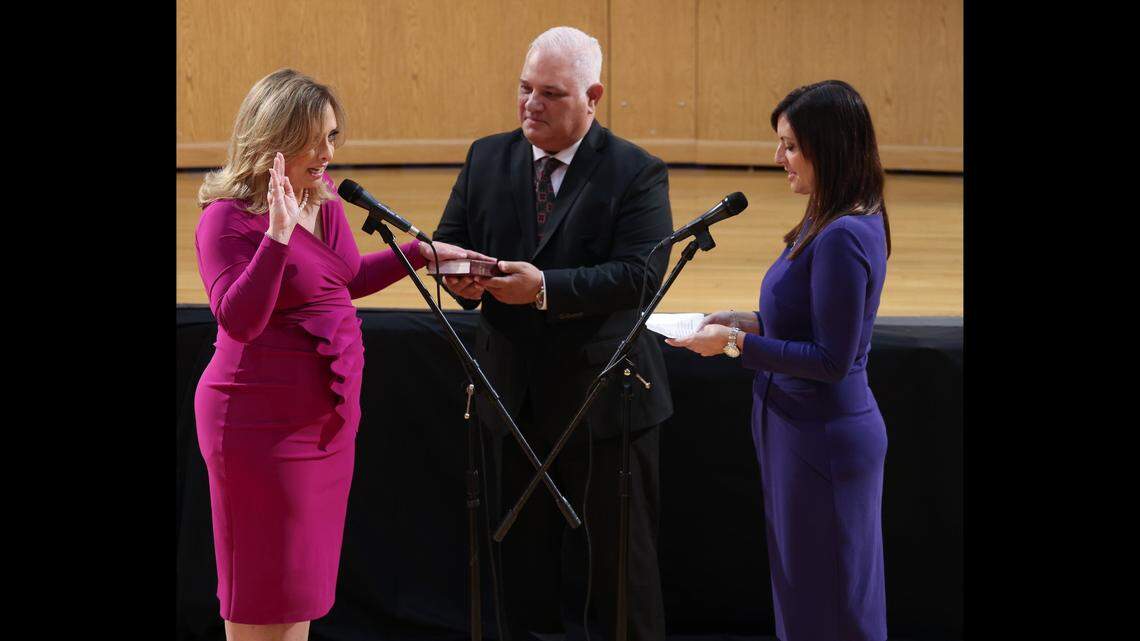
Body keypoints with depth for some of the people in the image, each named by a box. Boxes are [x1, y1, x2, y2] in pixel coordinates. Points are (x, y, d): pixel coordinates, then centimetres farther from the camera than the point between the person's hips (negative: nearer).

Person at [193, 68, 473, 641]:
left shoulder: (323, 197, 9)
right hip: (264, 421, -8)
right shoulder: (229, 217, -15)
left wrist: (423, 251, 17)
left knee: (304, 579, 14)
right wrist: (277, 236, -34)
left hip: (326, 417, 8)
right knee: (262, 592, 0)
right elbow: (238, 320, -27)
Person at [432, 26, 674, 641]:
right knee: (522, 553, 14)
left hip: (604, 398, -4)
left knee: (617, 559, 5)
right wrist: (461, 276, -18)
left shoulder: (636, 172, -9)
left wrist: (545, 287, -29)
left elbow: (640, 273, -19)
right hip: (514, 393, 4)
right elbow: (450, 238, 6)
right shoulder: (487, 158, 6)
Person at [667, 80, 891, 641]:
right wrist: (750, 322, 6)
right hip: (804, 432, 10)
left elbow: (832, 360, -23)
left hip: (822, 440, -10)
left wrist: (736, 343, -19)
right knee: (799, 594, 19)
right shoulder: (830, 222, 7)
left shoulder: (843, 238, -23)